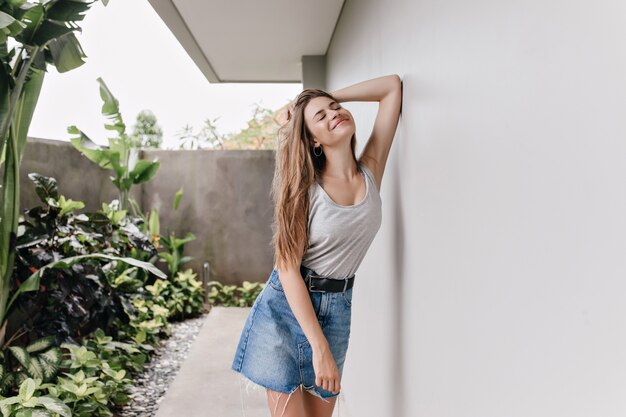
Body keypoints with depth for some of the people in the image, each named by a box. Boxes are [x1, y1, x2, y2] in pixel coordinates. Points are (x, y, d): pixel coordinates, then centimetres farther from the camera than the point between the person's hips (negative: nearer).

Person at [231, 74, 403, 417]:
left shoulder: (371, 171, -2)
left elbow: (392, 86, 2)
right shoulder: (305, 187, -10)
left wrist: (332, 95, 2)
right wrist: (319, 347, -20)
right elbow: (287, 267, -14)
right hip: (284, 307, -3)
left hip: (336, 310, 3)